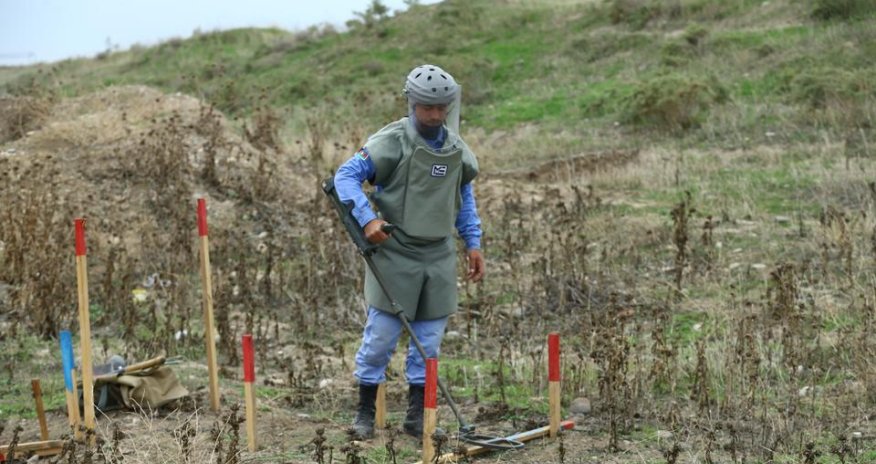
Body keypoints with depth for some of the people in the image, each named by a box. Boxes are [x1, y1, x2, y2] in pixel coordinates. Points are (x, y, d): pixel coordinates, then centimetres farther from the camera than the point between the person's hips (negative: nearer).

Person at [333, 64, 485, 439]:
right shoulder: (392, 141, -10)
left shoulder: (457, 150, 7)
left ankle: (417, 415, 17)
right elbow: (346, 176, -13)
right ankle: (365, 412, 13)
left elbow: (464, 196, 21)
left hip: (439, 257, 5)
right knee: (381, 334, -2)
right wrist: (367, 218, -25)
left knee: (429, 338, 7)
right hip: (395, 253, -5)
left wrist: (473, 243, 16)